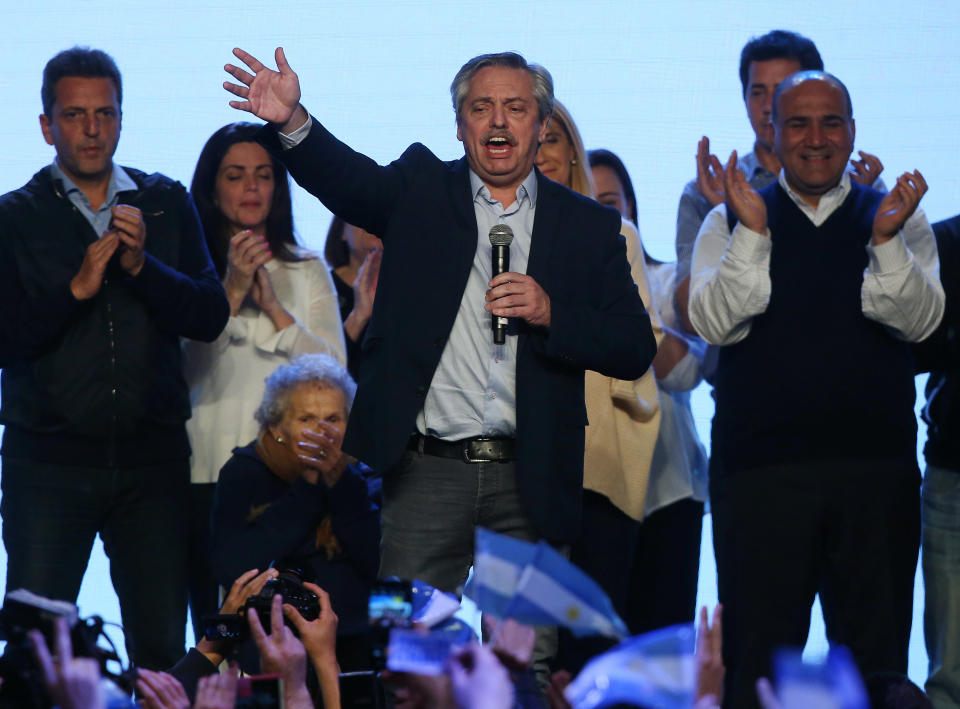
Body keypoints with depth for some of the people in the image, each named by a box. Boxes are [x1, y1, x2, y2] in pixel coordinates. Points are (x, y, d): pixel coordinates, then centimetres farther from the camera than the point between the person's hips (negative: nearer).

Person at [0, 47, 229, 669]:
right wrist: (76, 288, -16)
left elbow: (211, 316, 1)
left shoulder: (167, 205, 10)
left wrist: (141, 265, -12)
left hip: (153, 455, 2)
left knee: (163, 643, -1)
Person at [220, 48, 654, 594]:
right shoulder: (422, 191, 10)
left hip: (531, 482, 1)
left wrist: (551, 314, -11)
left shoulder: (590, 227, 10)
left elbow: (637, 351, 5)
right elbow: (348, 178, -10)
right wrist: (291, 121, -29)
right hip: (427, 473, -1)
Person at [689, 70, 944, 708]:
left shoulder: (897, 219, 10)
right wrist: (751, 234, -17)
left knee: (876, 656, 3)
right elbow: (716, 321, -5)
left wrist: (886, 242, -19)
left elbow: (919, 319, -4)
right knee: (759, 657, 2)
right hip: (760, 468, -1)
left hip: (875, 466, 1)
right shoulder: (731, 222, 9)